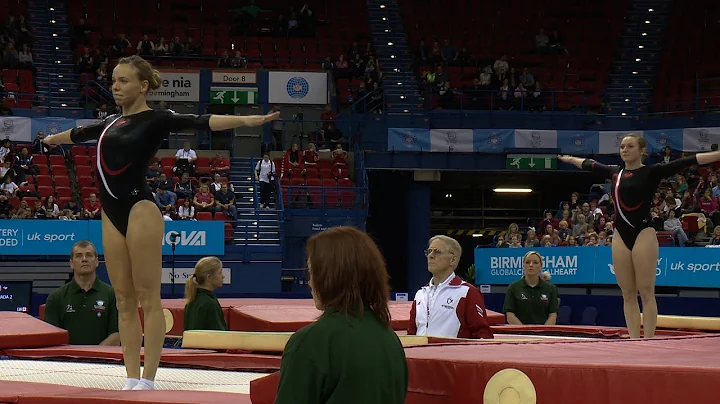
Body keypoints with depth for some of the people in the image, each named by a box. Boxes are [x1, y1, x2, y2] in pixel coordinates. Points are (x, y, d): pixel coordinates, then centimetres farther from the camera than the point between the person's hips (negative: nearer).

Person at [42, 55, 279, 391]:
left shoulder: (155, 120, -3)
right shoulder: (111, 123, 17)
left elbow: (198, 122, -17)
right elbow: (79, 134, 37)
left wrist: (245, 120, -31)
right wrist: (52, 139, 56)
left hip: (139, 209, -7)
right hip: (111, 213, 7)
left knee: (148, 298, -5)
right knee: (124, 300, 7)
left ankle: (148, 380, -5)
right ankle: (132, 379, 9)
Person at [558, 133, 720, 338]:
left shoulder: (652, 172, -4)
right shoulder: (615, 172, 13)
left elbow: (687, 162, -13)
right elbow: (589, 164, 31)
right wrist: (569, 159, 45)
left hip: (643, 234, -6)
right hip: (620, 236, 6)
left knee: (646, 292, -6)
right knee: (628, 294, 5)